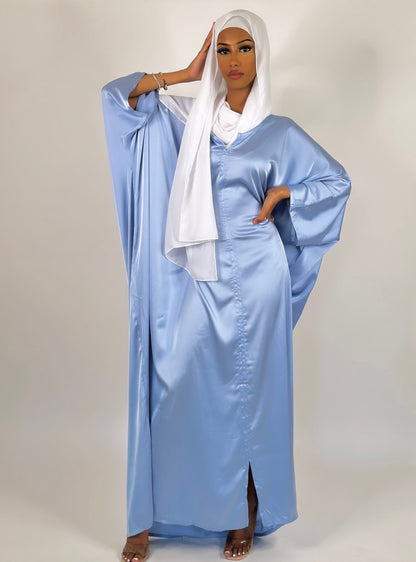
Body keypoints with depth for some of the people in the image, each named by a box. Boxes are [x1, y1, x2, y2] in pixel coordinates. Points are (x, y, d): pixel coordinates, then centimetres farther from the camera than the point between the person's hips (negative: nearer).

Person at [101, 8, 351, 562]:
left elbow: (337, 181, 12)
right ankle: (147, 517, 11)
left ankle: (247, 513, 20)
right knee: (172, 386, -1)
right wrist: (187, 74, 4)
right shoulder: (188, 119, 10)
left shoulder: (280, 132, 6)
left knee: (246, 391, 5)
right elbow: (120, 94, 4)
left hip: (253, 273, -1)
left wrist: (281, 194, -1)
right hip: (197, 276, 2)